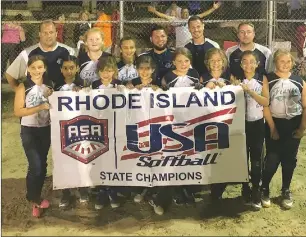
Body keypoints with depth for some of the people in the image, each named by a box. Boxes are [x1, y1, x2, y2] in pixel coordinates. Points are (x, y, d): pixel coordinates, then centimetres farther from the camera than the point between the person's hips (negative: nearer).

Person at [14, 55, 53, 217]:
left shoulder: (49, 85, 4)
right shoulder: (23, 87, -9)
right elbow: (18, 111, -14)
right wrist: (40, 107, -22)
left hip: (45, 130, 5)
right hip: (29, 131, -4)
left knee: (42, 165, 10)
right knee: (35, 166, -11)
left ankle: (36, 197, 27)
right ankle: (33, 199, 11)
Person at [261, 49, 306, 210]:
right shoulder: (268, 80, -4)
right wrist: (272, 127, -12)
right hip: (275, 124, -2)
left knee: (289, 159, 9)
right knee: (272, 159, -3)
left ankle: (286, 191, 25)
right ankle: (264, 189, 17)